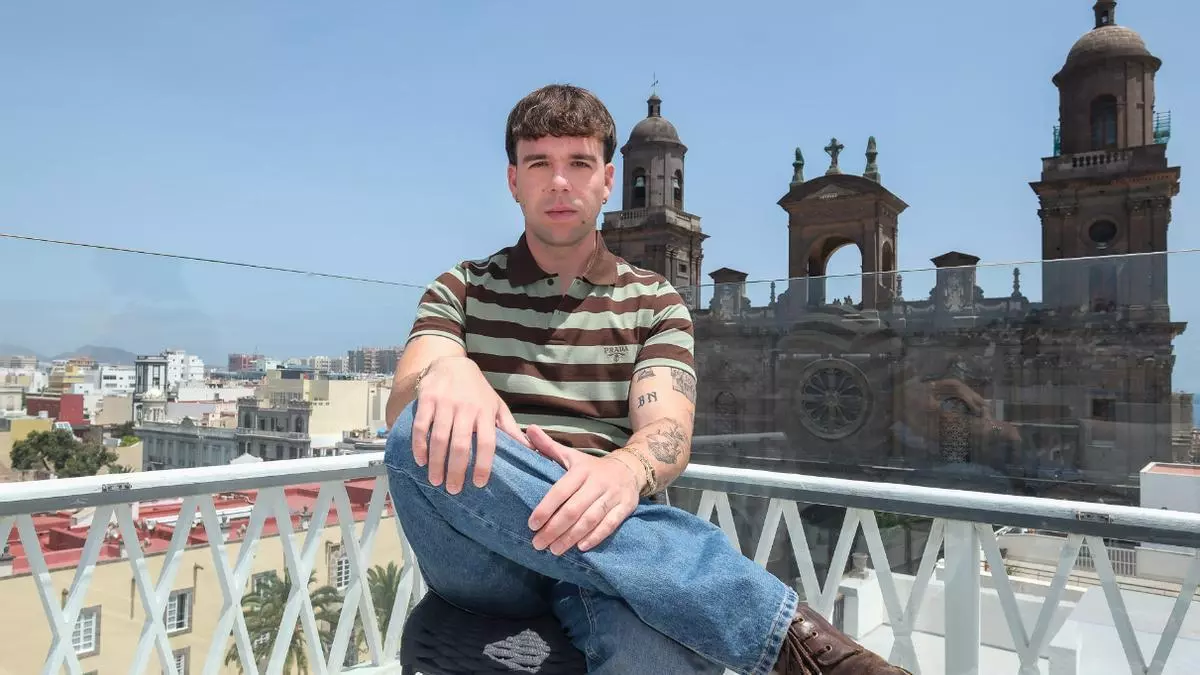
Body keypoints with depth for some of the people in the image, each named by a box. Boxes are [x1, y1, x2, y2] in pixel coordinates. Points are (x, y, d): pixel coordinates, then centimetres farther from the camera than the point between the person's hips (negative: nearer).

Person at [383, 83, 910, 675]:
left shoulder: (653, 302, 13)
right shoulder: (461, 290, 14)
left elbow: (667, 429, -4)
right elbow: (401, 409, -4)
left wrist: (623, 471, -30)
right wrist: (441, 373, -30)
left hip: (608, 535, -3)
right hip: (484, 556, 4)